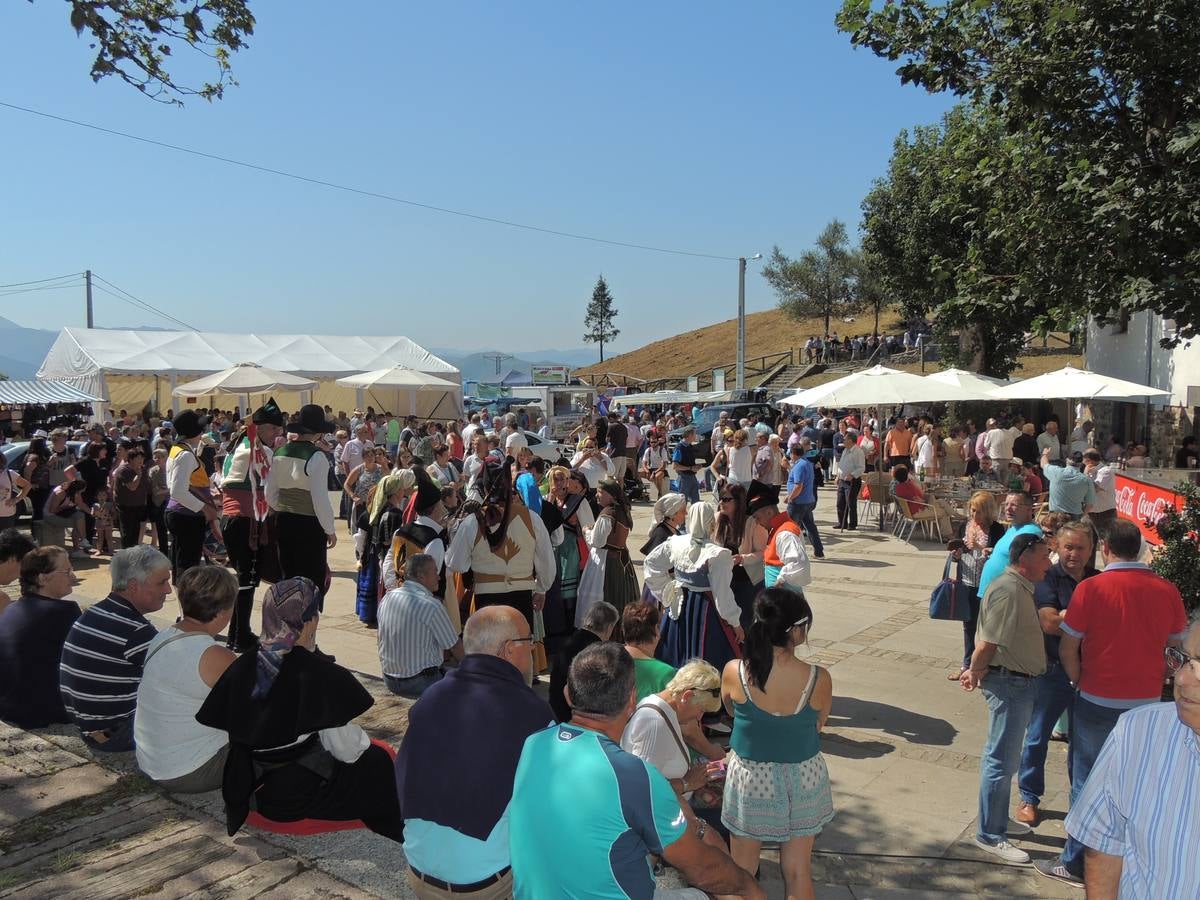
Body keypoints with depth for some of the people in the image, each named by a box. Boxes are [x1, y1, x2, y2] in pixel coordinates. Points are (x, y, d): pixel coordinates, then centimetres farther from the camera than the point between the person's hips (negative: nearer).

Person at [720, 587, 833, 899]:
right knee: (798, 872, 18)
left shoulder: (733, 672, -21)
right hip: (802, 780, 0)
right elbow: (818, 725, -3)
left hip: (750, 778, 0)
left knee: (741, 872, 20)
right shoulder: (819, 678, -22)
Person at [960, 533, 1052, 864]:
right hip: (1009, 683, -11)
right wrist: (976, 671, -9)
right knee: (1002, 760, -2)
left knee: (1005, 757, 21)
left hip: (1020, 682, 11)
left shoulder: (1020, 587, 12)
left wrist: (976, 670, 4)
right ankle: (990, 834, 8)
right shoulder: (1008, 590, -23)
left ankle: (998, 818, 36)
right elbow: (987, 643, -25)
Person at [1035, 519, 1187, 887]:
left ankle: (1076, 863, 18)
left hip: (1099, 703, -4)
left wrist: (1080, 682, 4)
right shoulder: (1167, 590, -5)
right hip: (1148, 702, 4)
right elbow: (1176, 640, 10)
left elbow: (1067, 648, -12)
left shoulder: (1091, 588, -16)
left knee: (1087, 781, 8)